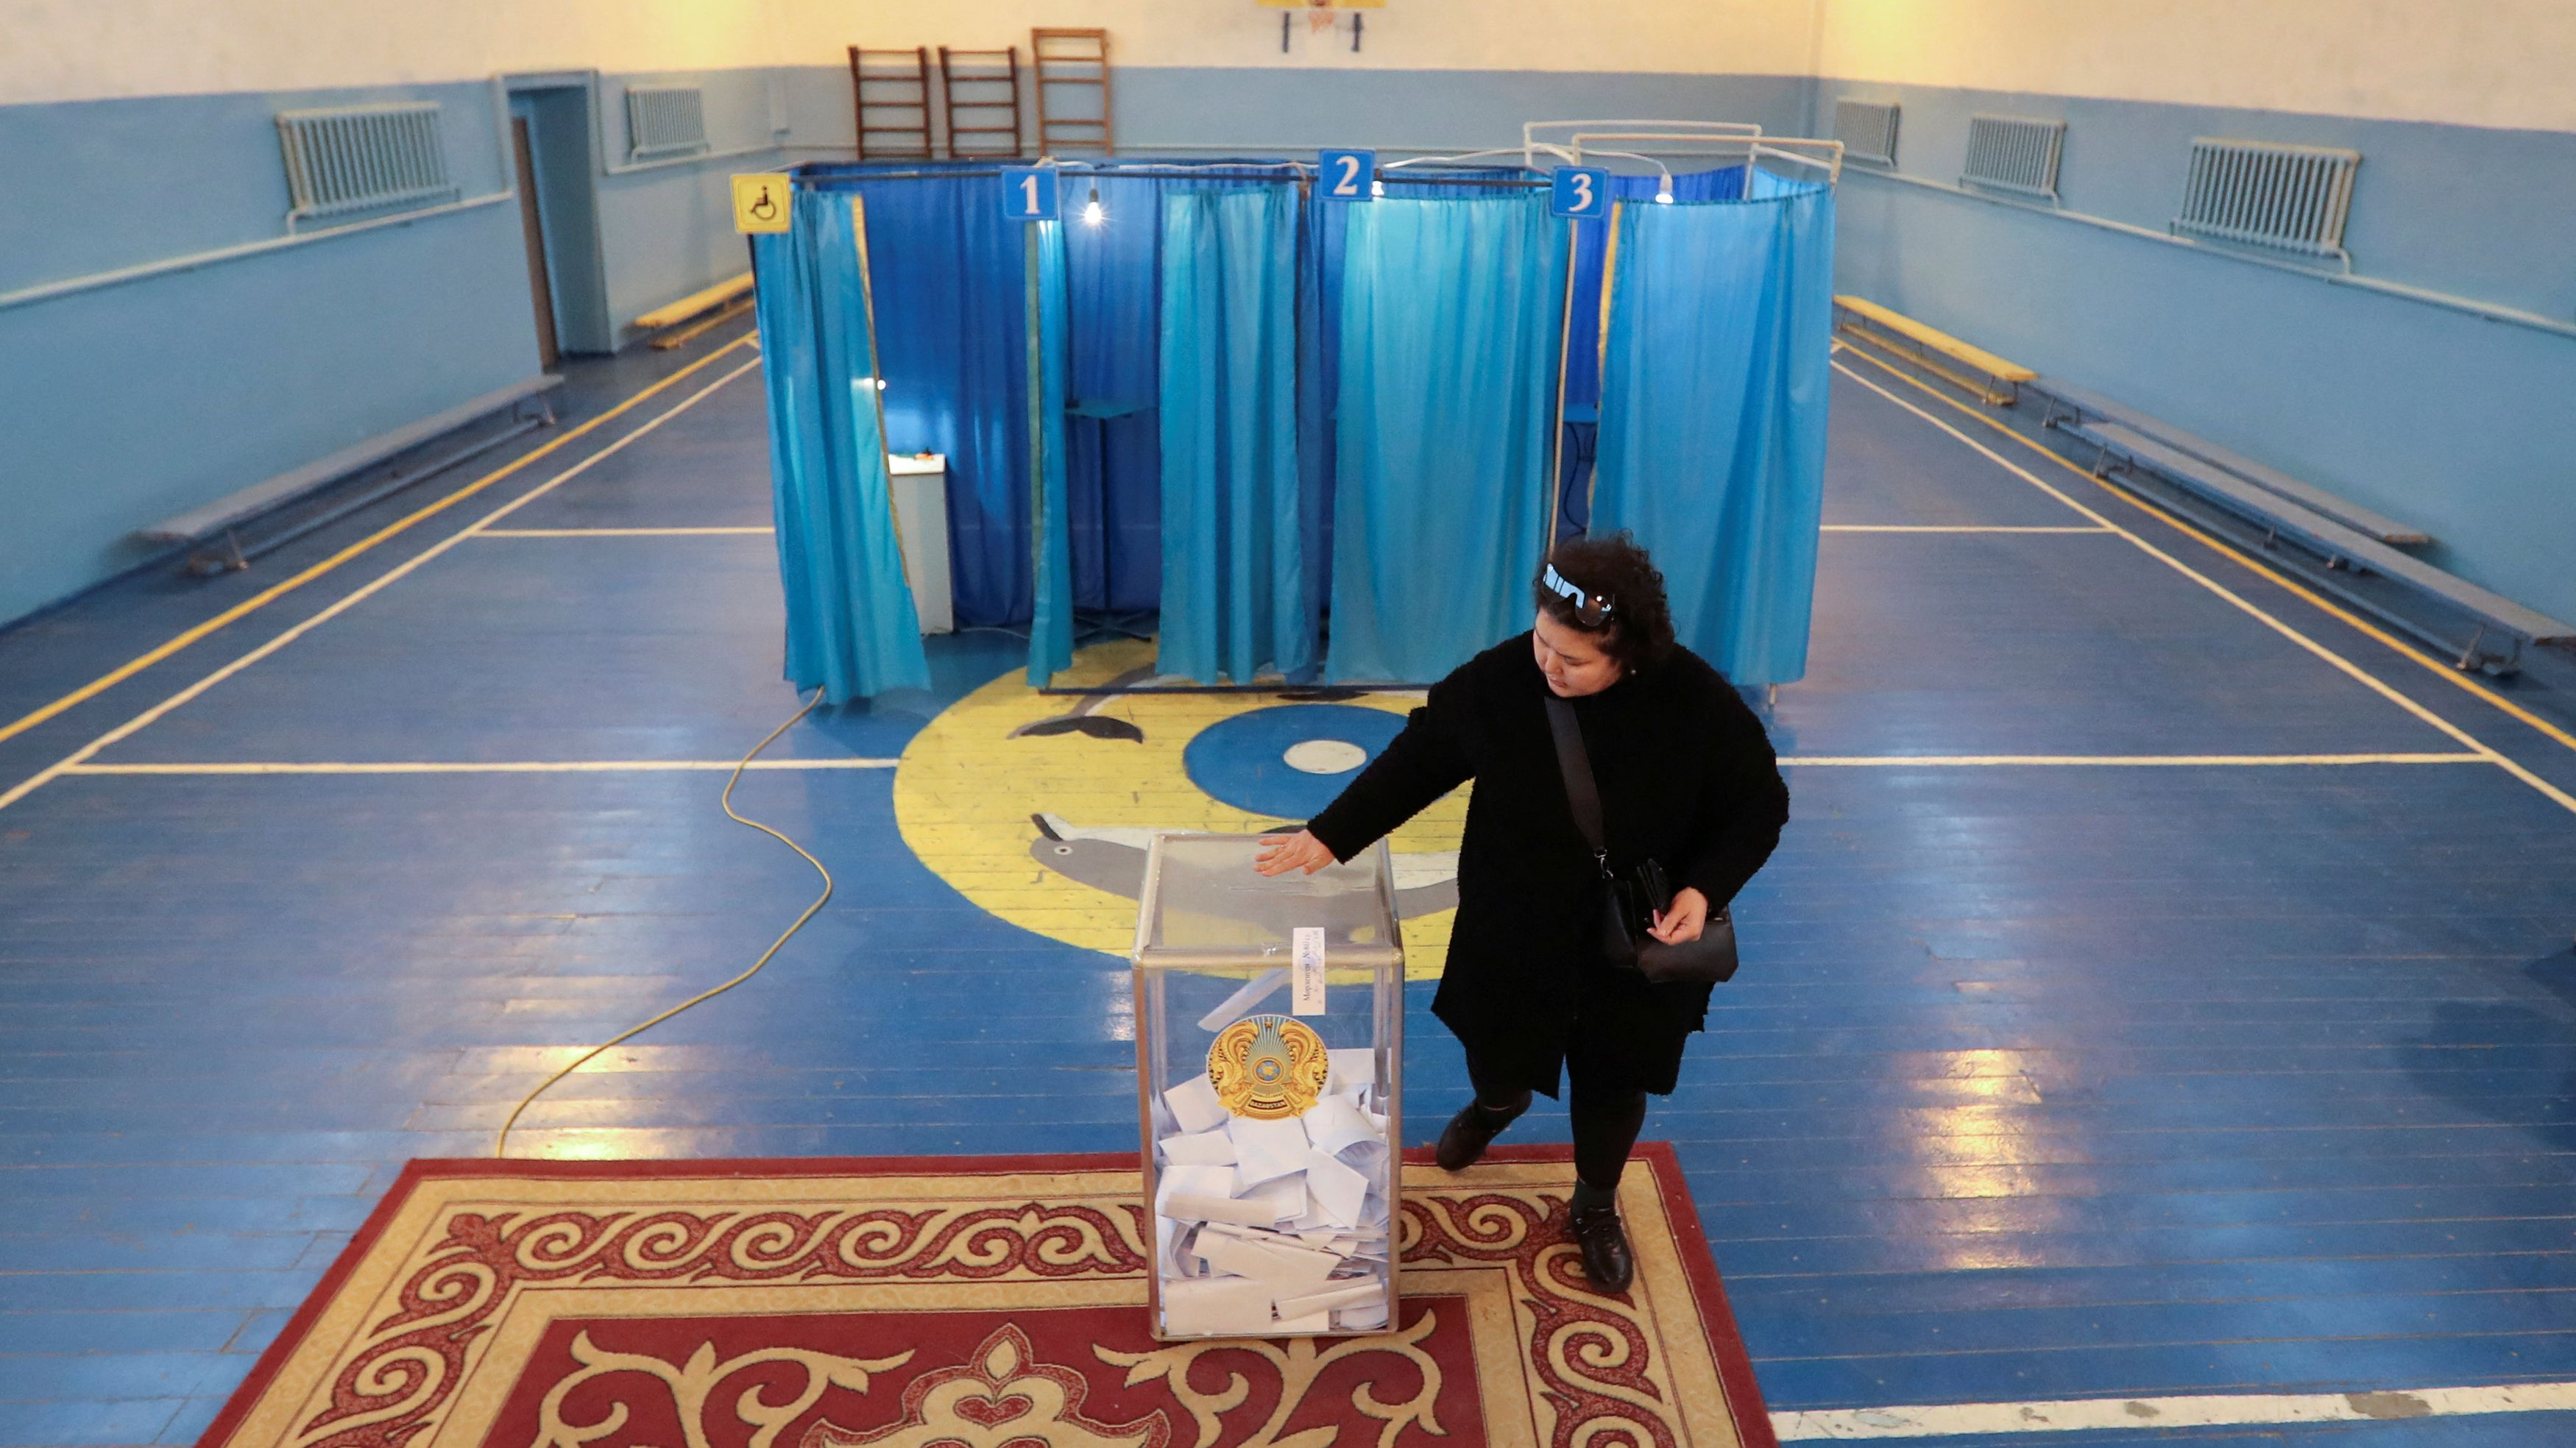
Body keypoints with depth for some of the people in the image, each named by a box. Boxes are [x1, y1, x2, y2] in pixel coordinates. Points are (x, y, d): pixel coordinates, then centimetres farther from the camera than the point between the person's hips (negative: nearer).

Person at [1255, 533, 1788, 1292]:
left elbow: (1758, 808, -9)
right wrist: (1329, 836, -6)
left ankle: (1596, 1207, 49)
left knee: (1613, 1079, 18)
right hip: (1512, 929, 1)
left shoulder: (1699, 704, -24)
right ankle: (1498, 1103, 64)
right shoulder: (1499, 680, -22)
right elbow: (1417, 759, -7)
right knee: (1497, 1049, 24)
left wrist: (1703, 890, -24)